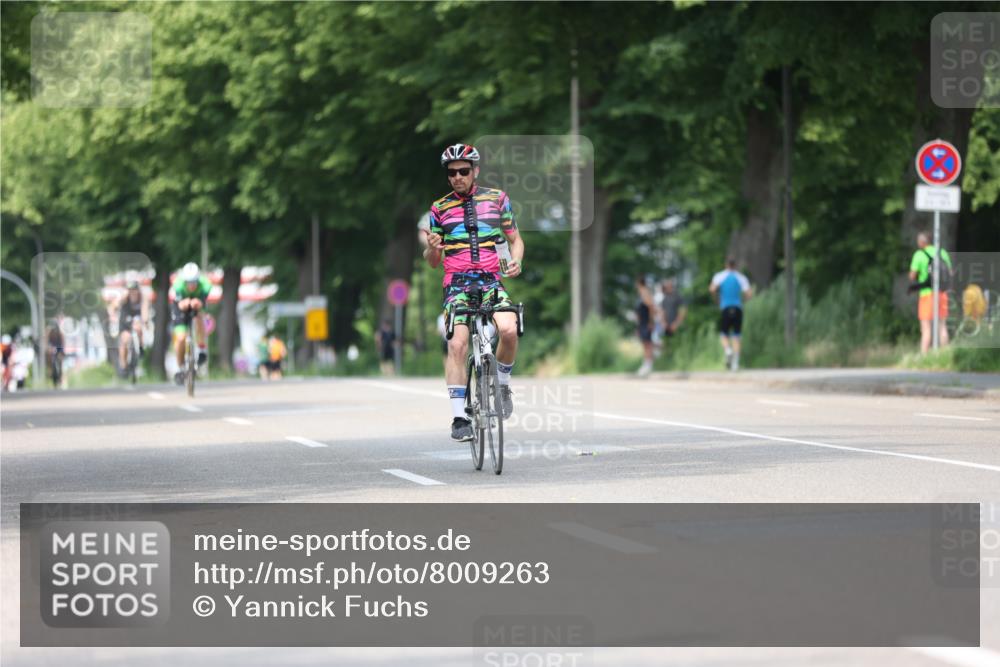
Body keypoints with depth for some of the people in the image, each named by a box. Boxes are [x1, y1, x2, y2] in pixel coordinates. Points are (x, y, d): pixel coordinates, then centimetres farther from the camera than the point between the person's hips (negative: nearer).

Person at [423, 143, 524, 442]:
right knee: (457, 345, -19)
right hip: (457, 284, 0)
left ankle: (501, 384, 2)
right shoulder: (439, 209, 8)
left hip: (491, 281, 0)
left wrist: (516, 261, -6)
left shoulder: (497, 199, 9)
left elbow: (515, 239, 16)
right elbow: (433, 261, 13)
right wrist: (432, 248, -11)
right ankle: (459, 418, -17)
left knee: (509, 330, -26)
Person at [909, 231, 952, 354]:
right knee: (941, 326, 13)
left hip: (927, 293, -5)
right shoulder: (943, 253, 7)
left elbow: (912, 276, -6)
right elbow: (950, 273, 13)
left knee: (926, 328, -5)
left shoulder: (919, 255, -7)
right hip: (942, 293, 5)